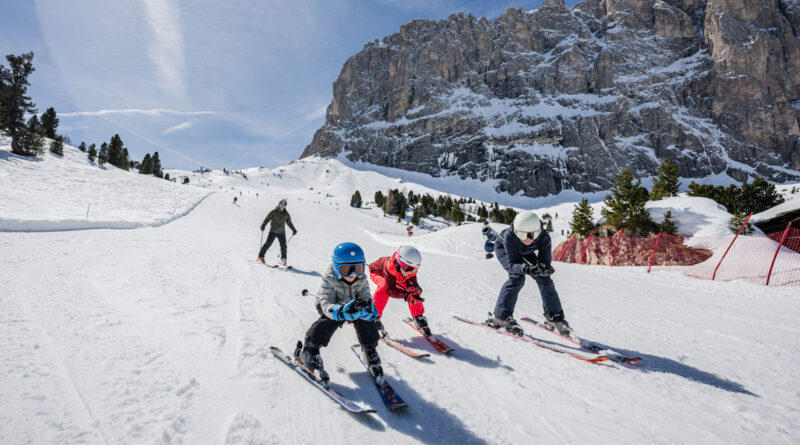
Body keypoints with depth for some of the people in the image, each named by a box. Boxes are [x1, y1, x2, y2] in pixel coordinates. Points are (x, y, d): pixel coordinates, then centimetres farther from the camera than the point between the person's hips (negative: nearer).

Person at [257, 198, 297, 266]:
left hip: (281, 232, 3)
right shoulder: (274, 212, -3)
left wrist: (293, 229, 23)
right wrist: (263, 225, -20)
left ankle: (283, 260, 13)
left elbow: (289, 223, 22)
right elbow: (267, 218, -4)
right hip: (273, 231, -3)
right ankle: (261, 257, 0)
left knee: (283, 246, 0)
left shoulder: (286, 214, 9)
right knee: (268, 244, -9)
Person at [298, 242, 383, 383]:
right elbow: (327, 305, -38)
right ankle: (310, 350, -18)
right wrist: (342, 311, -59)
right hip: (332, 307, -2)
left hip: (352, 306, 3)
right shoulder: (329, 280, -29)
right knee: (331, 319, -34)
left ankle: (369, 351, -5)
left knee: (366, 315, -24)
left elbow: (366, 300, -24)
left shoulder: (362, 281, -19)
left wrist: (367, 308, -50)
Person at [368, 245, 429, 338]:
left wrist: (416, 289, -49)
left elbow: (414, 284, -24)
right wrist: (405, 295, -59)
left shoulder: (411, 269, -30)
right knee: (384, 287, -38)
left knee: (414, 291, -15)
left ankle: (418, 317, 5)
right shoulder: (389, 267, -46)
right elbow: (390, 290, -46)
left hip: (397, 277, 5)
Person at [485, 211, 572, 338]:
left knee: (544, 278, -8)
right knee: (517, 277, -26)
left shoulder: (544, 237, -36)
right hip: (503, 249, -3)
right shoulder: (509, 236, -43)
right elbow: (511, 263, -41)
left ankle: (555, 318, 8)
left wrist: (544, 267, -56)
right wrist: (524, 268, -61)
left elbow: (545, 260, -32)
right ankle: (500, 316, -18)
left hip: (525, 253, 3)